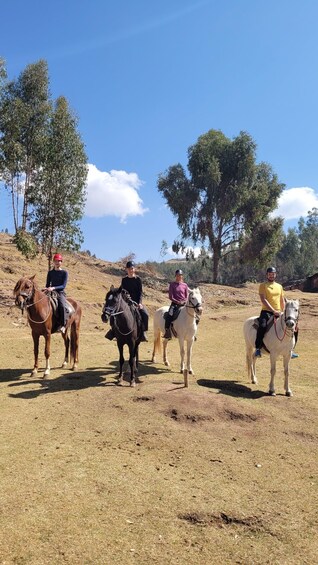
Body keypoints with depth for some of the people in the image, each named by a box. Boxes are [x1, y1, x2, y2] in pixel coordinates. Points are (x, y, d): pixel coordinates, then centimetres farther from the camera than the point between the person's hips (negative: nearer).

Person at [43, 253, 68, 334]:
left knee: (62, 305, -34)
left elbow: (63, 286, -9)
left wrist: (53, 288, -23)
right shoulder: (50, 272, 12)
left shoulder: (64, 272, 0)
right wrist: (46, 289, -9)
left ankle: (63, 325, -25)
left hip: (61, 293, -4)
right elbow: (48, 284, 15)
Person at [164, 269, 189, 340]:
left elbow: (187, 296, 9)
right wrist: (177, 302, -14)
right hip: (175, 303, -2)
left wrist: (184, 301, -11)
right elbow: (171, 297, -3)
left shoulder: (185, 285, 9)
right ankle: (167, 332, -18)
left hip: (184, 304, 3)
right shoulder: (172, 284, 2)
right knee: (169, 315, -27)